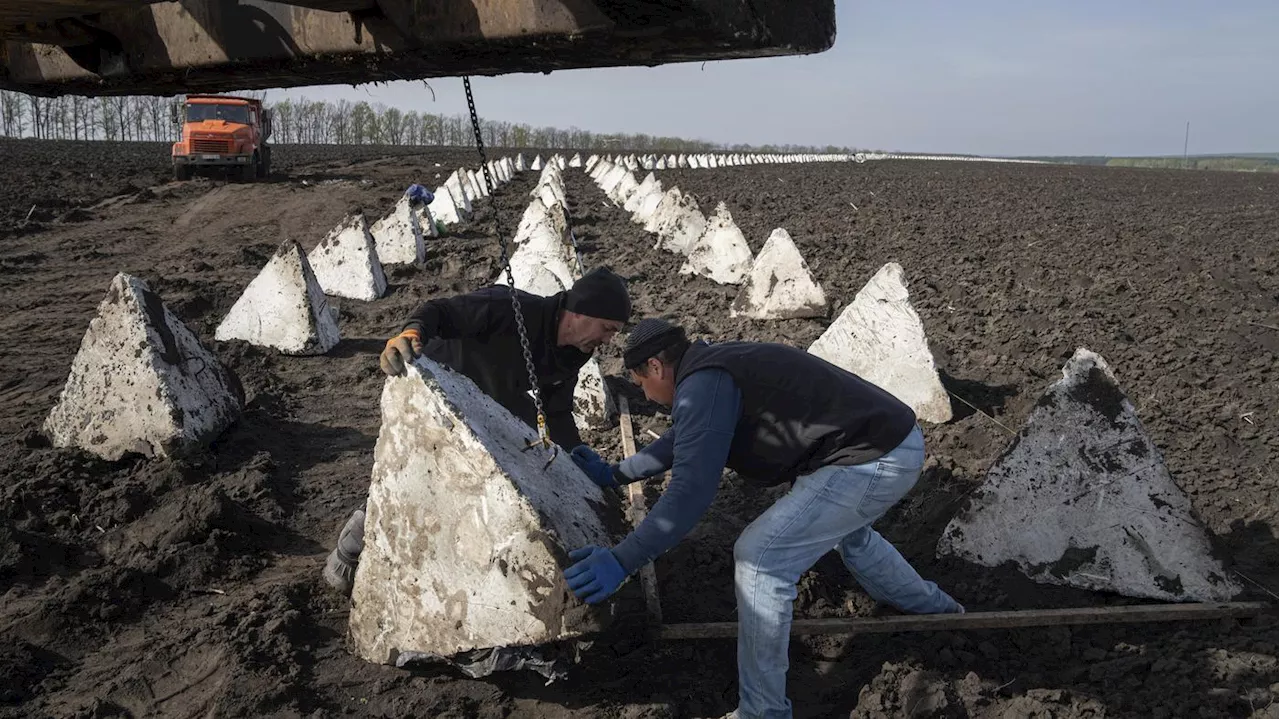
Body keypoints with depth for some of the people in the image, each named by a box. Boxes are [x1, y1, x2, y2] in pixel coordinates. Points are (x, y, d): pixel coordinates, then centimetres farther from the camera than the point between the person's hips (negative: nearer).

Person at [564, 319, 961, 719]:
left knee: (760, 557, -10)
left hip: (873, 460, -11)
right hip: (895, 441, 11)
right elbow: (683, 441, 30)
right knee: (846, 531, 37)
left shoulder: (704, 384, -16)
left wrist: (621, 561, -23)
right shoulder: (716, 367, 15)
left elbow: (691, 488, -24)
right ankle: (936, 609, 59)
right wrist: (614, 475, 33)